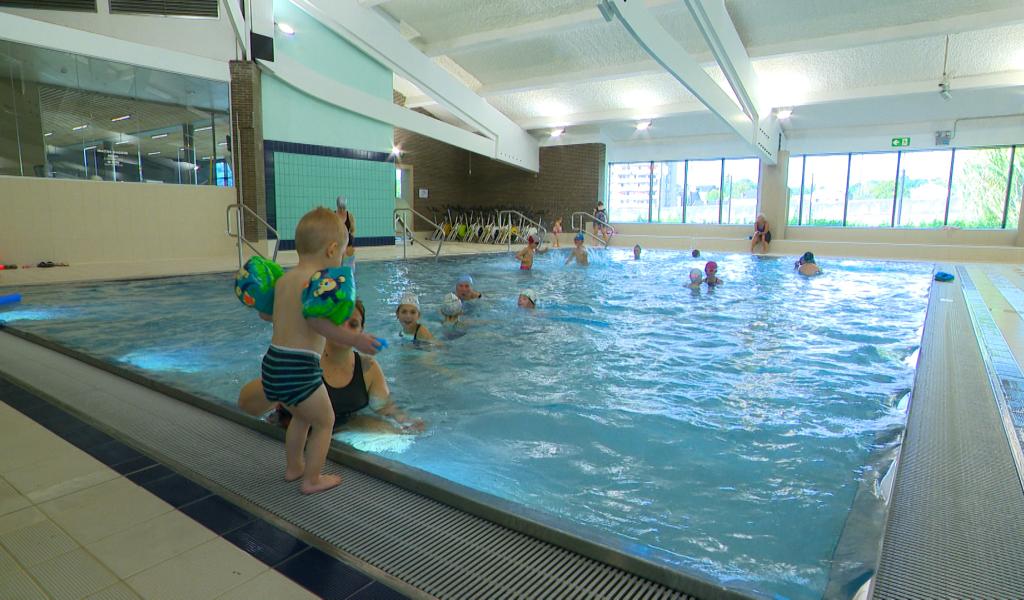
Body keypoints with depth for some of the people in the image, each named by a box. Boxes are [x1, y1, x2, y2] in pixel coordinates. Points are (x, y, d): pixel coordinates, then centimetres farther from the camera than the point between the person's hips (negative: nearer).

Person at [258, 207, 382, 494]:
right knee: (324, 421, 13)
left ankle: (294, 466, 45)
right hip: (299, 367, -9)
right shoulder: (321, 280, -17)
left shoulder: (283, 279, 9)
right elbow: (317, 322, -32)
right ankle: (312, 480, 21)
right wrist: (355, 339, -36)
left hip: (273, 363, 9)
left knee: (302, 416, 31)